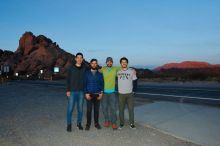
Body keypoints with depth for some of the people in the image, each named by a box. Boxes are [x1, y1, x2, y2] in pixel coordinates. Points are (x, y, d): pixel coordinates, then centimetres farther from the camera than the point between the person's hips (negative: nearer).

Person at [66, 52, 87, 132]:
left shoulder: (85, 68, 4)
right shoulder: (71, 68, 0)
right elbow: (68, 80, 0)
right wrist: (68, 90, -6)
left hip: (81, 91, 2)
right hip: (72, 91, -2)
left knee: (80, 108, 9)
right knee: (70, 108, 0)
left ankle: (79, 123, 24)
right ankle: (69, 124, 13)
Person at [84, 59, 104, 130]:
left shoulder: (99, 74, 7)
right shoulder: (87, 73, 3)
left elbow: (102, 84, 6)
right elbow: (85, 84, 1)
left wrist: (101, 93, -4)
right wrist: (86, 93, -7)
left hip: (97, 94, 1)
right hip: (89, 94, -1)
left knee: (97, 109, 6)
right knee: (89, 110, 0)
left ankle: (96, 123, 20)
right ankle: (88, 124, 13)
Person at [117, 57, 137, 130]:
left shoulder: (131, 71, -2)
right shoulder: (118, 71, 0)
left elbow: (135, 81, 5)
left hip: (130, 93, 0)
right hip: (121, 94, 1)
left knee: (131, 109, 7)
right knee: (121, 109, 9)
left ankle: (132, 123, 20)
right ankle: (121, 123, 24)